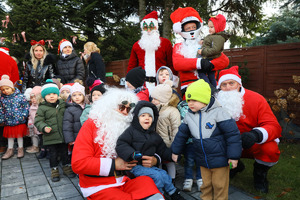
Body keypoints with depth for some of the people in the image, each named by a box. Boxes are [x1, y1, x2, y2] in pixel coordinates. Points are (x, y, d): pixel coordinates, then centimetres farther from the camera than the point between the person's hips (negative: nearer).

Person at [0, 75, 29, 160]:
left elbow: (26, 106, -7)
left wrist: (23, 116, -13)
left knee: (20, 135, 10)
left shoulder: (20, 96, -11)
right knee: (10, 136, 16)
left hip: (20, 121, -3)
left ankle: (20, 149, 28)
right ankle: (10, 150, 32)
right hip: (8, 122, 3)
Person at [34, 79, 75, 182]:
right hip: (50, 137, -2)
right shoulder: (42, 108, -7)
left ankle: (67, 167, 32)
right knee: (53, 154, 10)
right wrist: (44, 127, -24)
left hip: (63, 135, 3)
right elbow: (38, 121, -6)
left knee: (64, 152, 15)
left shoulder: (63, 104, 4)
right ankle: (54, 170, 27)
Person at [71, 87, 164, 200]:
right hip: (98, 186, -3)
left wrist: (154, 160, -3)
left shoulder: (128, 128, 9)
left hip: (123, 182, 4)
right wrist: (114, 164, -13)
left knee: (147, 181, -24)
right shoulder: (92, 125, -1)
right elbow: (78, 163, -10)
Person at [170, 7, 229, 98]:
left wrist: (210, 65, -10)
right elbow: (177, 63, -3)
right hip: (189, 86, -1)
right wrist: (199, 63, -16)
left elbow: (225, 60, 9)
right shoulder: (179, 47, 19)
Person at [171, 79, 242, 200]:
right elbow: (182, 134, 12)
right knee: (206, 185, 18)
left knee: (219, 186, 9)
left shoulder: (218, 112, -18)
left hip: (220, 159, -5)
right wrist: (176, 151, 19)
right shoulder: (189, 116, -1)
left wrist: (233, 156, -15)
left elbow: (232, 133, -16)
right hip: (203, 160, 5)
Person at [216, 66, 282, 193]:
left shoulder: (256, 99, -17)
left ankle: (260, 174, 5)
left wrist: (256, 135, -43)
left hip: (254, 146, -3)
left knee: (270, 149, -33)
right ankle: (235, 166, 15)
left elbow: (274, 127, -22)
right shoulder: (218, 102, -9)